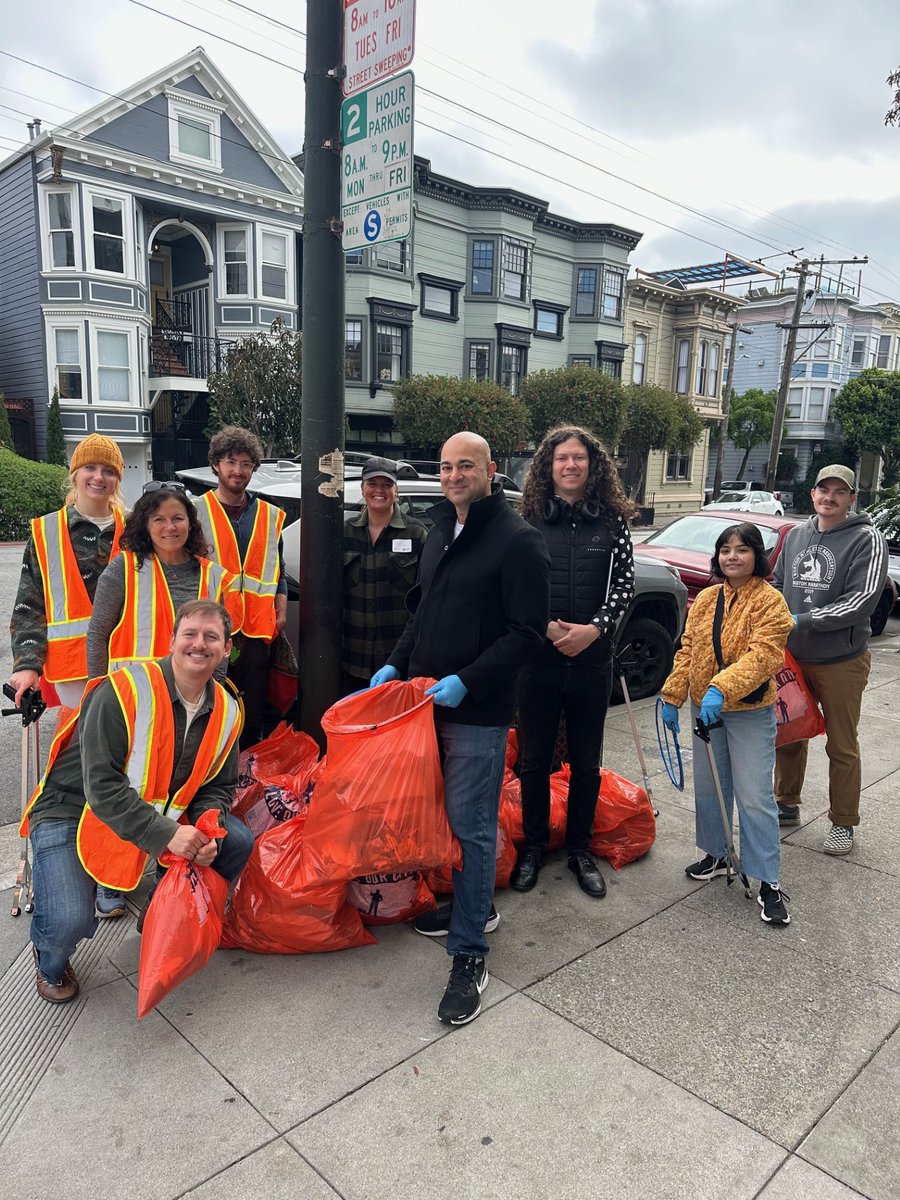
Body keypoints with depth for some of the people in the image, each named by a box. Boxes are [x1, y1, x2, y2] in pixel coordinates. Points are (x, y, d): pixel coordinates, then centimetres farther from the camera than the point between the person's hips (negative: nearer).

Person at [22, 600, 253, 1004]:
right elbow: (102, 787, -28)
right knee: (70, 920, -25)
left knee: (237, 842, -9)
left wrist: (208, 833, -17)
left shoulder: (226, 711, -4)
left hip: (163, 815, 6)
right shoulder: (122, 691, -25)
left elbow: (217, 787, 5)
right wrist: (166, 834, -33)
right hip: (73, 811, -5)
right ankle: (50, 962, 16)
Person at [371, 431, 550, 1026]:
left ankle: (470, 955, 10)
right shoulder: (441, 532, 13)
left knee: (472, 826, -2)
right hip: (430, 702, 8)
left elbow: (527, 632, -16)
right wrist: (397, 664, 11)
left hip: (479, 712, -8)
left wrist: (465, 682, -21)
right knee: (444, 814, 18)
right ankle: (474, 905, 38)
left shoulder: (518, 540, -13)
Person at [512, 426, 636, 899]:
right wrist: (547, 627, -14)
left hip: (592, 660, 1)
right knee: (534, 758, 11)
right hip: (537, 659, -1)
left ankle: (580, 848, 30)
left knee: (586, 761, 13)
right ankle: (534, 844, 30)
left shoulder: (611, 522, 1)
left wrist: (594, 628, -14)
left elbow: (624, 583, 1)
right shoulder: (529, 520, -2)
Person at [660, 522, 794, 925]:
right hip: (705, 708, 6)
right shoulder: (705, 599, 6)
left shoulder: (770, 601, -12)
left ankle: (769, 883, 8)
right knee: (708, 787, 17)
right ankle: (716, 855, 36)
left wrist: (722, 688, -34)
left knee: (754, 797, -4)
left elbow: (762, 655, -23)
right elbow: (687, 650, 7)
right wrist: (672, 696, 2)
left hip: (750, 713, -6)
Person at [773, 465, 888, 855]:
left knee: (842, 747, 7)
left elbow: (862, 599, -19)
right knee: (789, 735, 16)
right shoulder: (795, 536, 8)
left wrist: (803, 621, -21)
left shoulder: (866, 539, -9)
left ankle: (843, 823, 22)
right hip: (792, 656, 5)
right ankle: (787, 806, 33)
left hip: (841, 661, -5)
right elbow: (777, 585, 17)